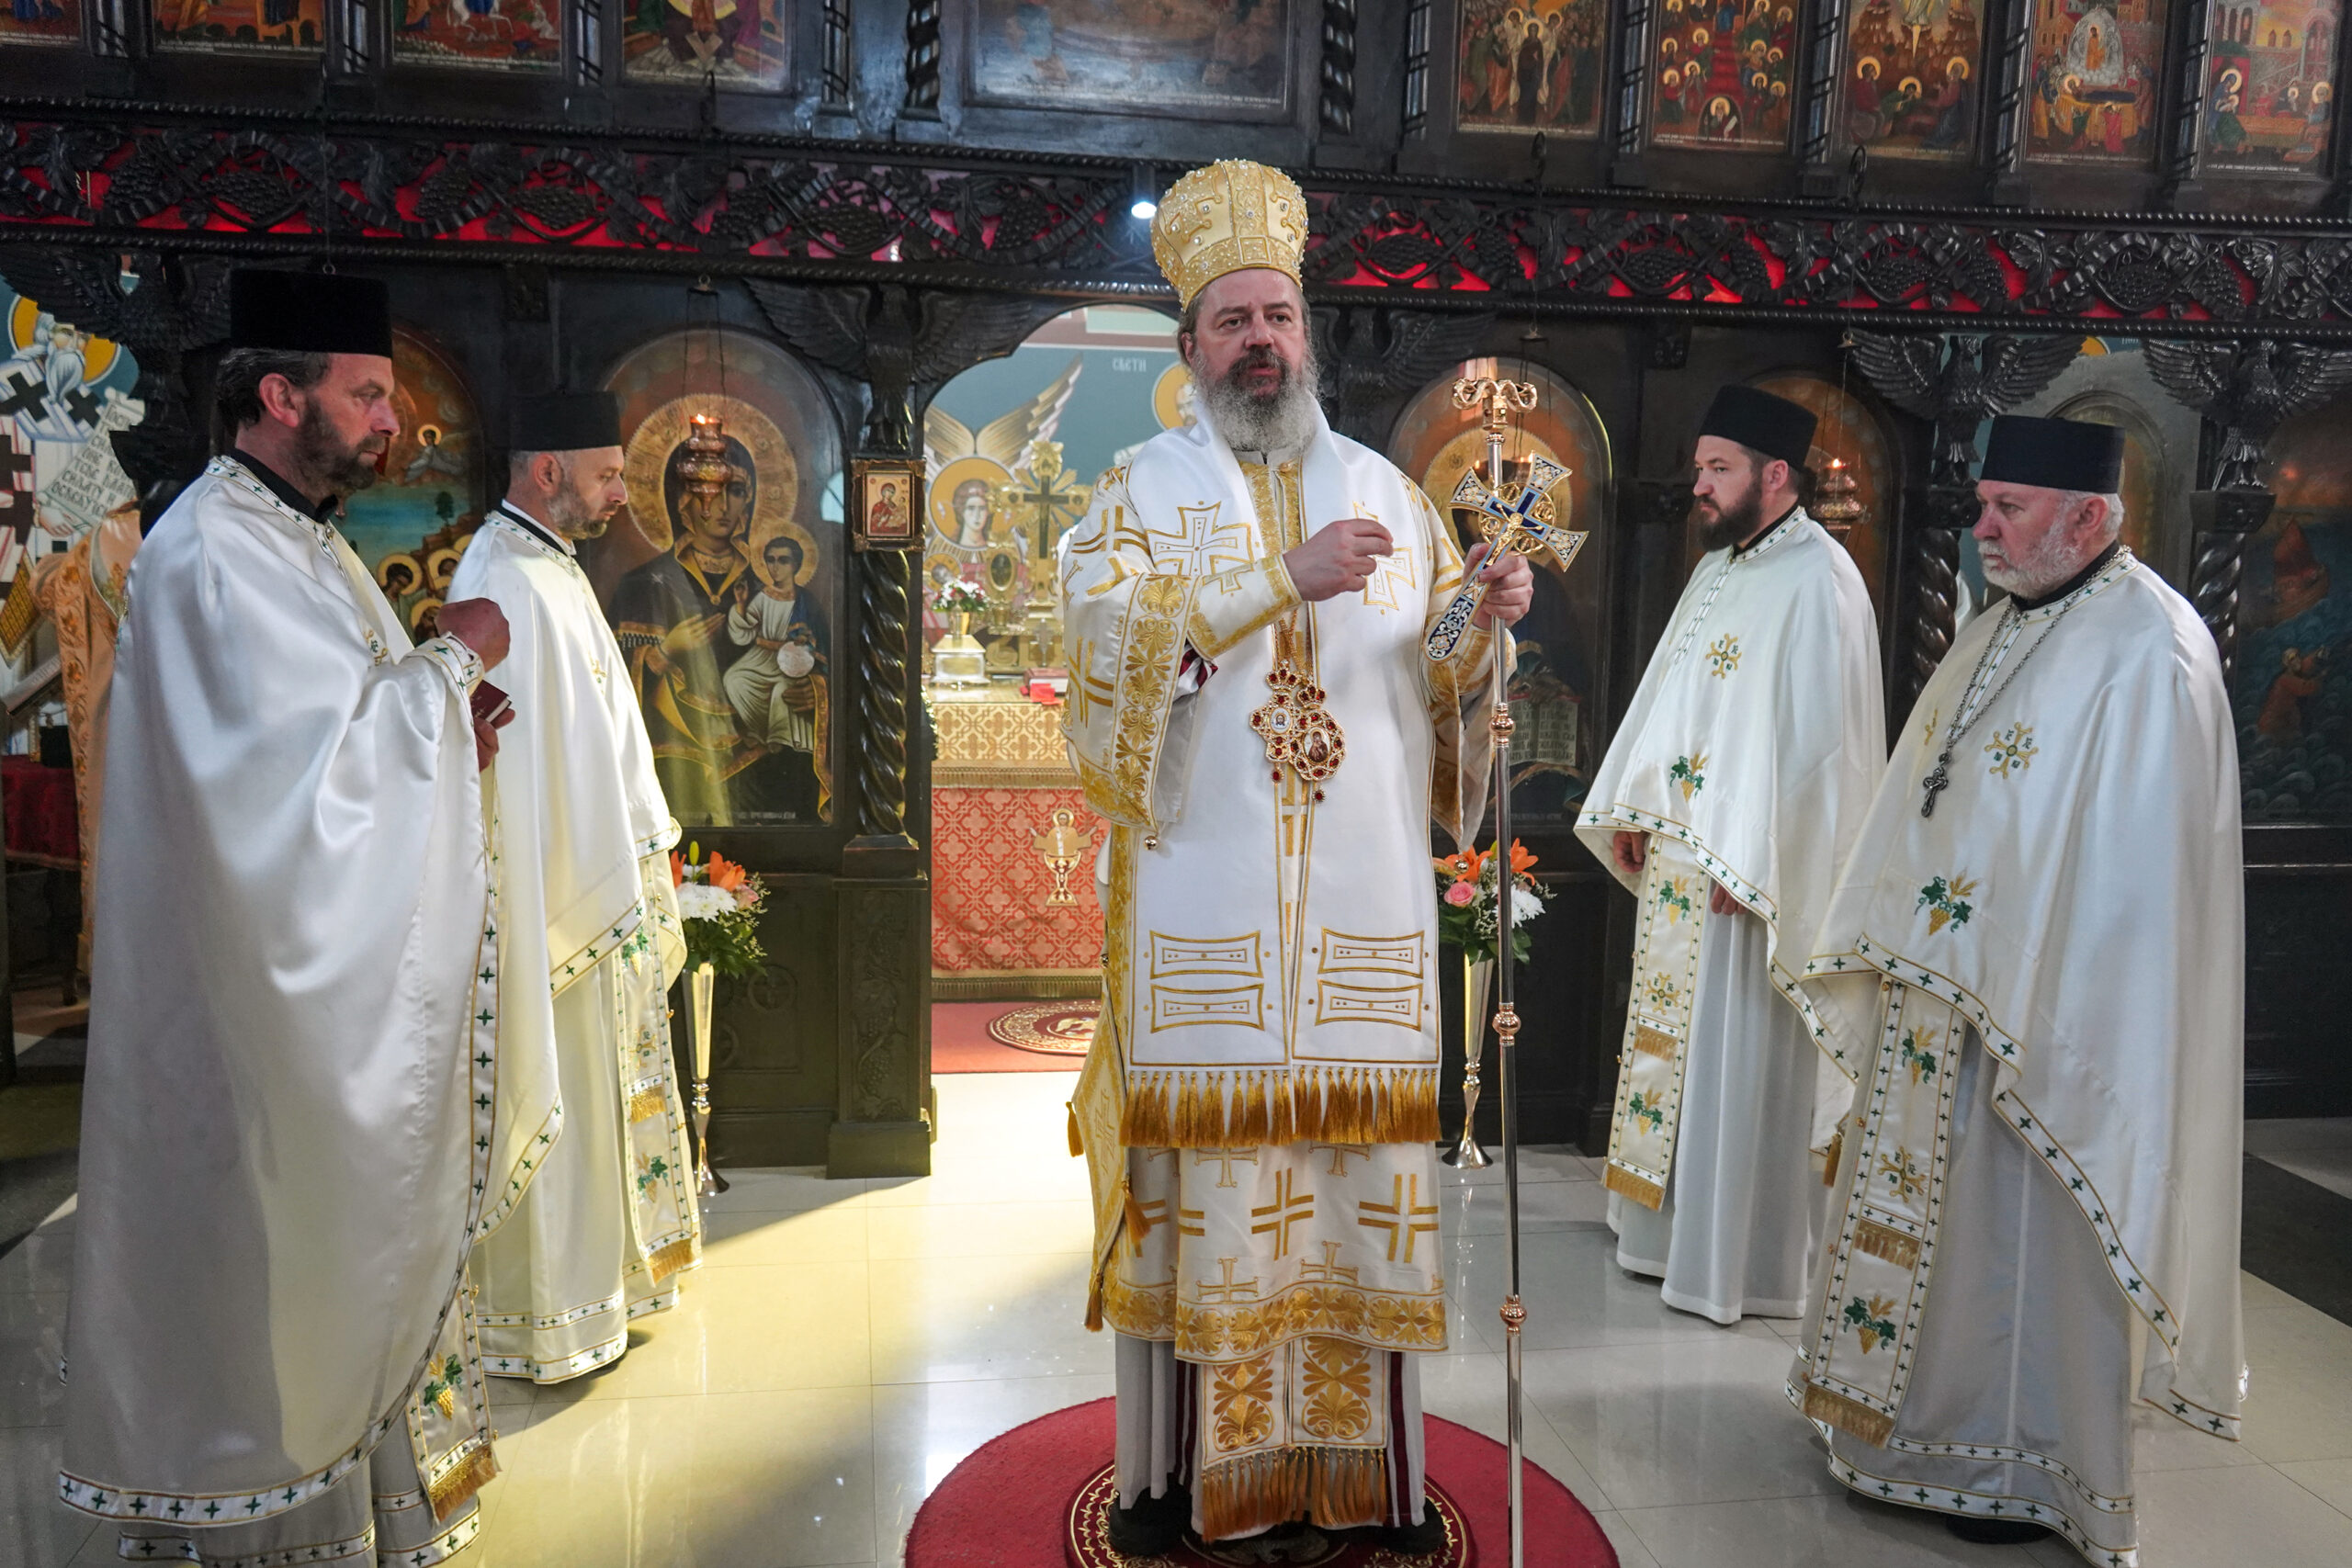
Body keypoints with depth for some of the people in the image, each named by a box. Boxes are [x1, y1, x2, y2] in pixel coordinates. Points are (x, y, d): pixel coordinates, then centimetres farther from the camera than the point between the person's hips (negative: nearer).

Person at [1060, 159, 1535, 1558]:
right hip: (1201, 901, -2)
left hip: (1363, 905, 2)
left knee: (1365, 1159, 5)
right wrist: (1288, 579, -20)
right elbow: (1110, 629, -13)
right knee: (1199, 1166, 1)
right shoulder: (1143, 495, 7)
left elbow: (1446, 689, 13)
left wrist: (1488, 627, -8)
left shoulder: (1388, 493, 14)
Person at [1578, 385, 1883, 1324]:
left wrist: (1747, 860, -21)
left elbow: (1812, 736, -20)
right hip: (1676, 854, 9)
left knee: (1741, 1055, -1)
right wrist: (1632, 809, 13)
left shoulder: (1815, 580, -15)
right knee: (1676, 1036, 16)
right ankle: (1672, 1227, 30)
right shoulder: (1718, 567, 14)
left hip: (1753, 861, -9)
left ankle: (1738, 1263, 12)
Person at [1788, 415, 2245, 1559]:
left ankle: (2039, 1465, 26)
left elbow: (2141, 867, -21)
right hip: (1934, 995, 8)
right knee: (1926, 1207, 18)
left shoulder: (2148, 653, -18)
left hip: (2039, 1011, -8)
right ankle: (1918, 1411, 37)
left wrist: (2056, 1032, -21)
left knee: (2030, 1231, 6)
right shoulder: (2000, 629, 9)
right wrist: (1888, 955, 15)